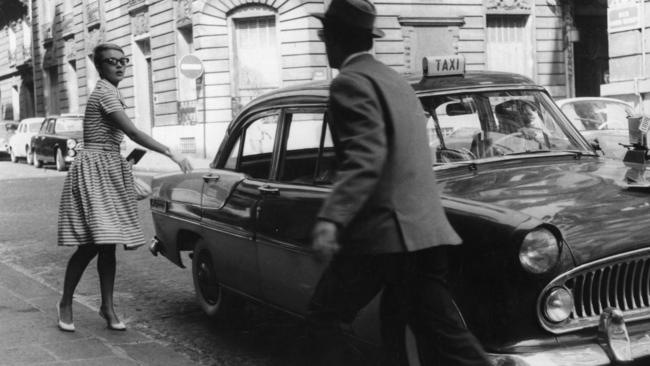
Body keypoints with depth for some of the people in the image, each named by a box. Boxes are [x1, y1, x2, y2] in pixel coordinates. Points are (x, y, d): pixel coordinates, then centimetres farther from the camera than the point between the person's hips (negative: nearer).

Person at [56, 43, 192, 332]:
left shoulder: (108, 92, 17)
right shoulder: (105, 92, -13)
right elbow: (133, 132, -22)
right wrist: (172, 154, -24)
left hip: (109, 171, 9)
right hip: (93, 170, -9)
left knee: (106, 243, 7)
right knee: (92, 243, -10)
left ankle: (107, 307, 11)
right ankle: (65, 303, 6)